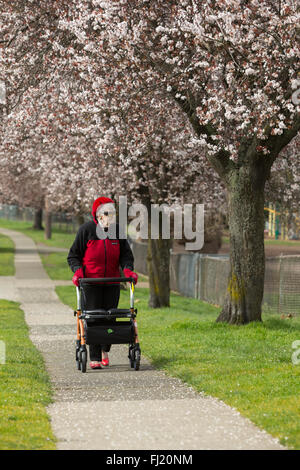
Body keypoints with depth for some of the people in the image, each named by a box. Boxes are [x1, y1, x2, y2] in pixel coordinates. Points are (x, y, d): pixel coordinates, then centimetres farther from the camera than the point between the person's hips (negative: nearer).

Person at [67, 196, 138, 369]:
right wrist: (78, 270, -17)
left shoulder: (118, 231, 5)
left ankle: (105, 350, 29)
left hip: (112, 281, 3)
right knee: (94, 317, -6)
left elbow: (126, 254, 8)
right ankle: (95, 358, -2)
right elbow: (73, 255, 1)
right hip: (91, 281, -3)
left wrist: (128, 269, -12)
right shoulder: (86, 230, -4)